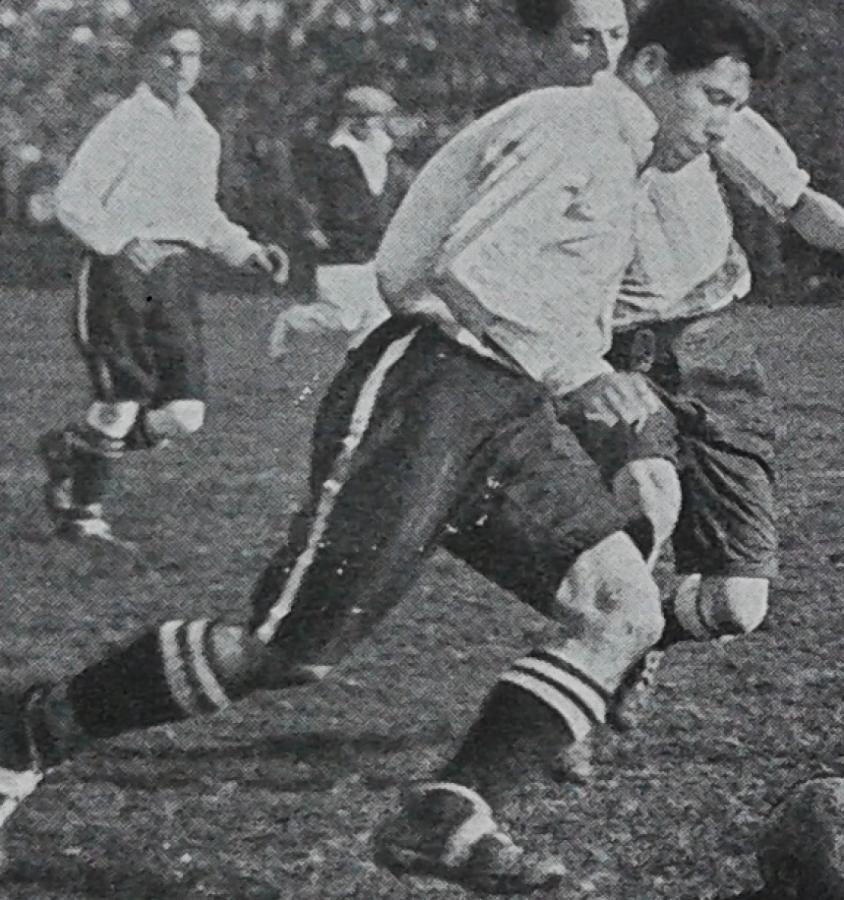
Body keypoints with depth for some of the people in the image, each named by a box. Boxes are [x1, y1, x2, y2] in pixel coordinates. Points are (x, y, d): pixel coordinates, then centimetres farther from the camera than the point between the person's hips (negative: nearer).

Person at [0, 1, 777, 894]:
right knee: (289, 651, -11)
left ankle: (444, 818, -14)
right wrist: (580, 375, -16)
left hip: (507, 411, 10)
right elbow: (471, 264, -20)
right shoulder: (574, 125, -8)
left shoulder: (613, 156, 24)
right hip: (425, 390, -10)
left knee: (624, 609, -11)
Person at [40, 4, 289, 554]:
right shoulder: (128, 123, -5)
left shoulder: (202, 133, 16)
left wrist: (249, 253, 14)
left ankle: (72, 448, 21)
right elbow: (72, 200, -8)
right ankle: (81, 514, 14)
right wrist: (122, 242, -20)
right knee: (119, 404, -8)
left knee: (184, 415, -3)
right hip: (120, 274, -6)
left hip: (177, 279, 6)